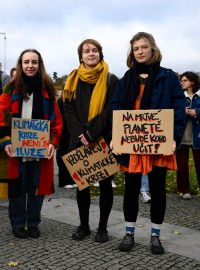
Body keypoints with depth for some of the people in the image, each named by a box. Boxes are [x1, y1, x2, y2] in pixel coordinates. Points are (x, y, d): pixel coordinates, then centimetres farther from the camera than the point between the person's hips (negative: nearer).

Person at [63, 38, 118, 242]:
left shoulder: (110, 80, -1)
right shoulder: (74, 80, 7)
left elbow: (111, 111, -10)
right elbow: (69, 111, 2)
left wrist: (91, 132, -17)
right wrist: (81, 135, -11)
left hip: (104, 140, -3)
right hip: (79, 141, 3)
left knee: (105, 183, 5)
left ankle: (103, 227, 17)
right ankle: (83, 225, 23)